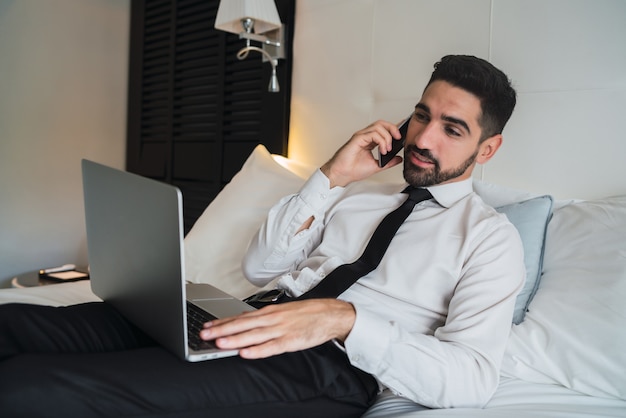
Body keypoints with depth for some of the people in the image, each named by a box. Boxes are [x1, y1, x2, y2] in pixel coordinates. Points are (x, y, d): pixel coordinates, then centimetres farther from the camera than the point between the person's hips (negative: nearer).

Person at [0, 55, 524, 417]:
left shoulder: (490, 237, 6)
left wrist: (345, 318, -24)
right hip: (267, 327, 6)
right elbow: (259, 268, 13)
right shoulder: (358, 191, 22)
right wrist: (331, 176, 4)